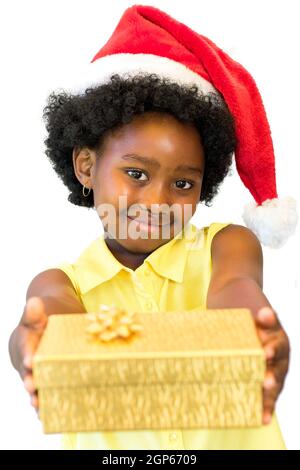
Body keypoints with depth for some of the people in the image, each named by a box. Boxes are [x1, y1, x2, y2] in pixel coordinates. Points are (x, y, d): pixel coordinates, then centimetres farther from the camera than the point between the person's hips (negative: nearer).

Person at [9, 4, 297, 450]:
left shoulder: (226, 246, 0)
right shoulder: (62, 281, 1)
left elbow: (233, 285, -19)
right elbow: (59, 312, -19)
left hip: (229, 438, 1)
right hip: (108, 442, 0)